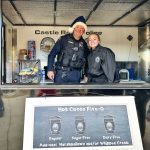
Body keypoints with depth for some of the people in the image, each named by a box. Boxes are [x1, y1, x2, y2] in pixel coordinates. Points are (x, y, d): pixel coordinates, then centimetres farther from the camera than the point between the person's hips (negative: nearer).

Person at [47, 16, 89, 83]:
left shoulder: (83, 44, 11)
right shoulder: (64, 39, 0)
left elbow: (86, 60, 19)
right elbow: (52, 54, -1)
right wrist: (50, 69, -9)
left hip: (76, 75, 3)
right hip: (61, 73, -3)